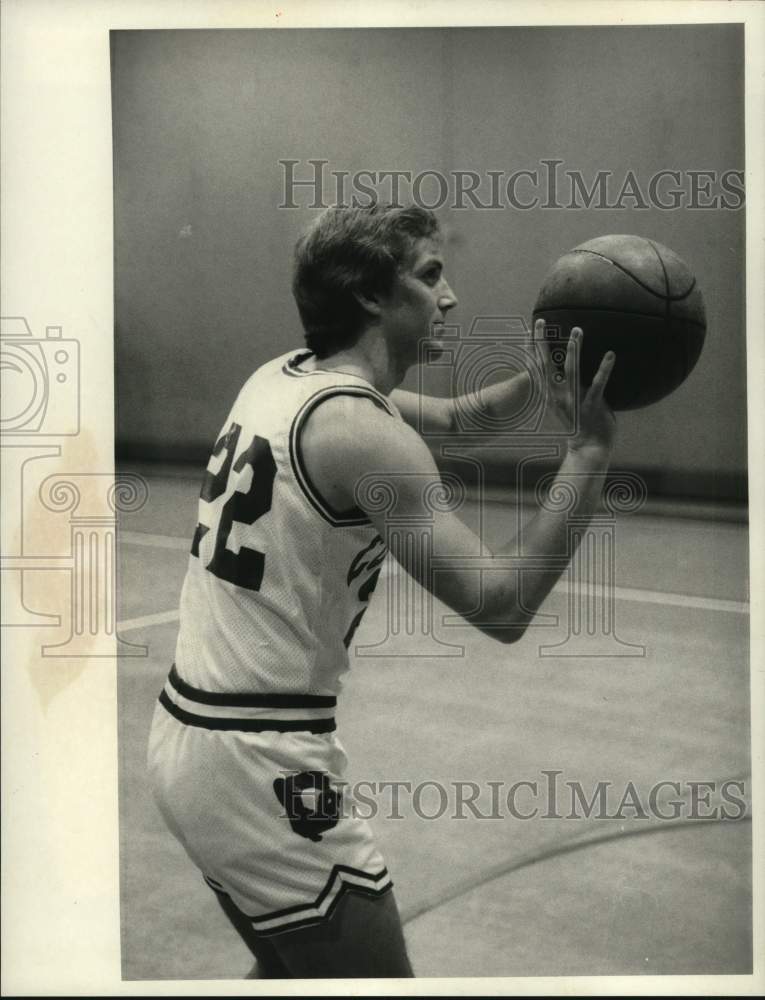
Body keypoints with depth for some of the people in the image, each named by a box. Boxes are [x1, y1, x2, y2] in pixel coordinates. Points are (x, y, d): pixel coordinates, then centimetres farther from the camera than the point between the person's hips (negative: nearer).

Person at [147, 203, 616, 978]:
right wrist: (588, 451, -18)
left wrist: (544, 370, 7)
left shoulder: (286, 376, 8)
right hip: (259, 767, -9)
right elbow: (501, 607, -23)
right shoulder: (362, 432, -18)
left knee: (291, 970, 28)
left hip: (182, 734, 9)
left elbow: (451, 419, 21)